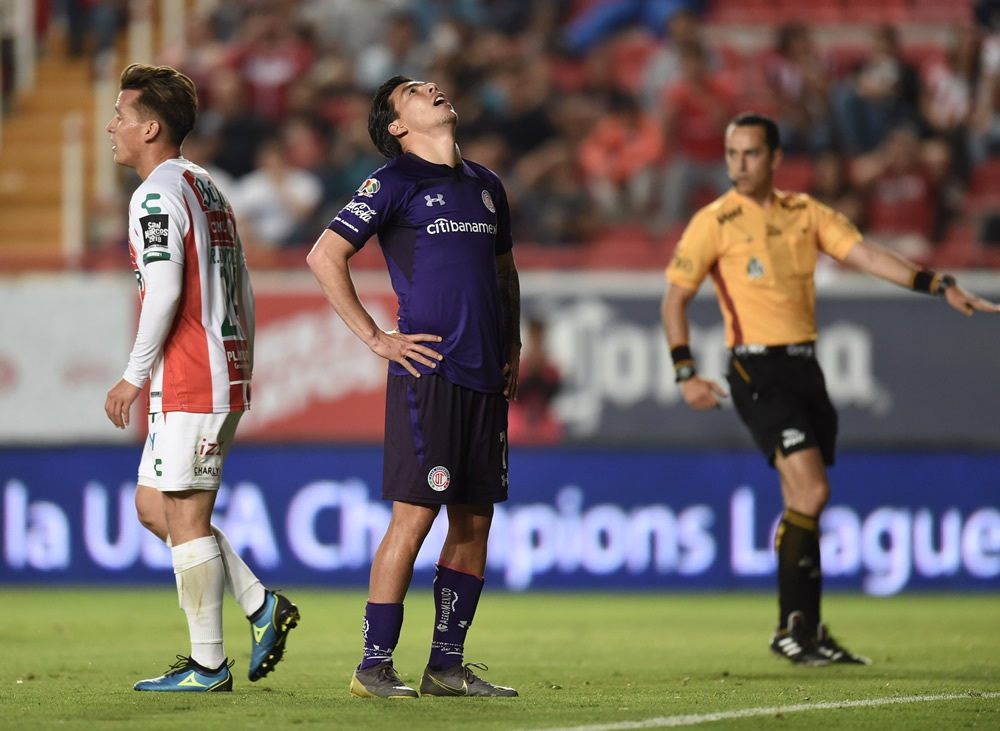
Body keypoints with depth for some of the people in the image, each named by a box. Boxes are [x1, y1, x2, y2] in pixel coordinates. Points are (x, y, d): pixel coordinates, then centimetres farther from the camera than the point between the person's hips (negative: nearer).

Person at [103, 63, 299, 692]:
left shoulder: (158, 194, -11)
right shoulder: (208, 188, 18)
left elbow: (164, 292, -21)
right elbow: (244, 292, 20)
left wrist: (134, 376, -14)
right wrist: (244, 373, 24)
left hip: (188, 381, -10)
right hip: (226, 375, 10)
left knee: (186, 517, -4)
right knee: (153, 505, 14)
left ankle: (208, 664, -1)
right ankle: (262, 606, 10)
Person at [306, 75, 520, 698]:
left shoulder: (486, 185, 18)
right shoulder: (394, 183, -2)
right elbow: (324, 257, -7)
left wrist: (512, 348, 18)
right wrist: (376, 338, -8)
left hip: (485, 377, 7)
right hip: (428, 371, -7)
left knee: (475, 518, 6)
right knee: (416, 514, -10)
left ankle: (447, 664, 13)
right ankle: (375, 665, -5)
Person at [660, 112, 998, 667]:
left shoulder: (805, 213, 10)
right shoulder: (714, 223, -3)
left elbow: (866, 256, 6)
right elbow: (675, 298, 2)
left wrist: (940, 287, -5)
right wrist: (686, 374, -6)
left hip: (804, 367, 6)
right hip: (757, 371, -6)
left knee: (805, 505, 9)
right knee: (810, 494, -18)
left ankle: (807, 631, 19)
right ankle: (791, 629, -8)